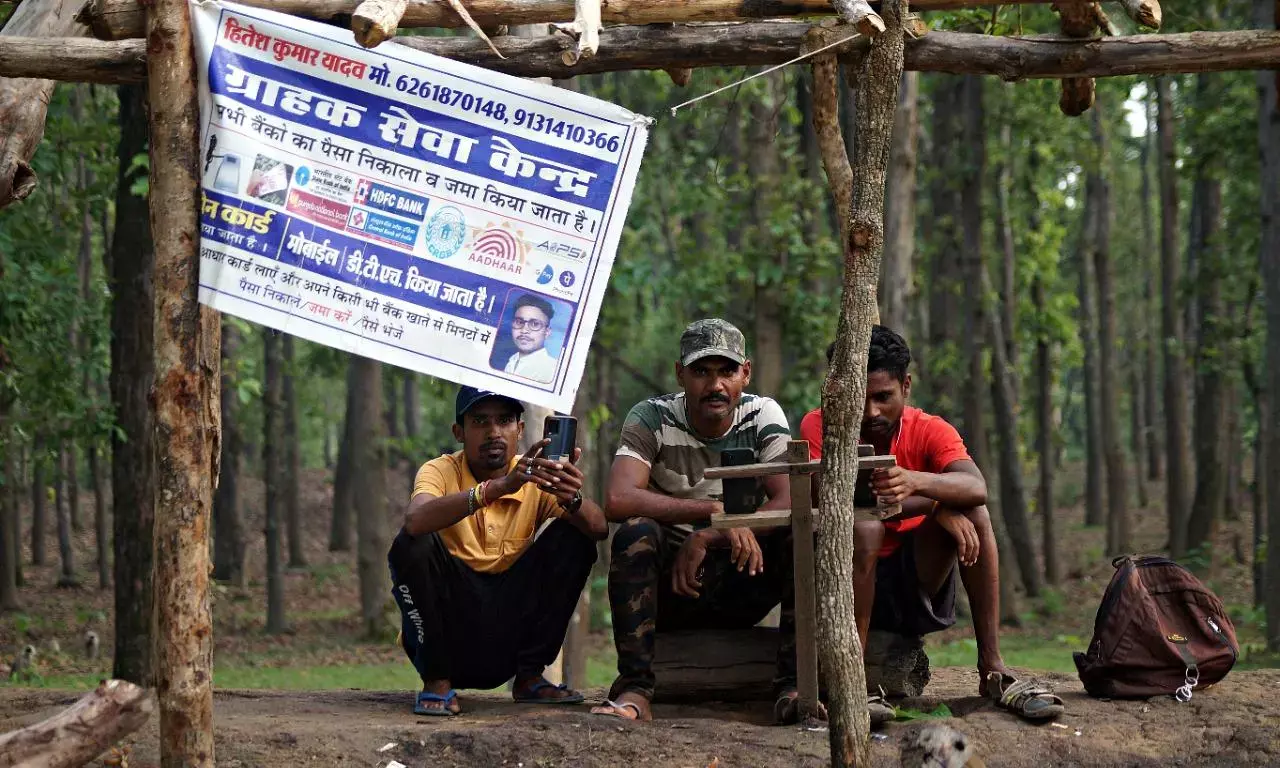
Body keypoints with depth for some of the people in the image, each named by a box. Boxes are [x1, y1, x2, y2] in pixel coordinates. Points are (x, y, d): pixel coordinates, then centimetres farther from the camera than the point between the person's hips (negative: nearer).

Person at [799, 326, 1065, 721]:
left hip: (915, 588, 3)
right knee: (863, 529, -32)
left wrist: (916, 482, -48)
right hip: (848, 589, -3)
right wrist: (933, 503, -29)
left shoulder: (930, 431, -5)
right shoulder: (819, 426, -9)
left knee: (969, 511, -19)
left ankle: (992, 670, -22)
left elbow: (976, 488, -26)